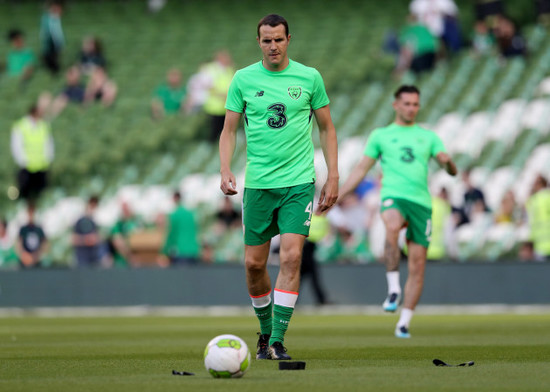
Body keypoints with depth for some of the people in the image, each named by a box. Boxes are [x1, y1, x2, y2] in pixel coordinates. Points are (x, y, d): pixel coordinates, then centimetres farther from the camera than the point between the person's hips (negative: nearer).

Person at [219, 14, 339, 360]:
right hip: (258, 184, 1)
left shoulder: (309, 78, 2)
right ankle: (266, 332, 25)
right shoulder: (244, 79, 3)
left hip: (299, 182, -1)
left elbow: (327, 128, 10)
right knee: (254, 264, 3)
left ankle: (278, 341, -11)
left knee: (291, 257, -14)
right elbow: (230, 129, 6)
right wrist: (225, 169, -10)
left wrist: (333, 178, 4)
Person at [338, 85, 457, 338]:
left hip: (421, 202, 2)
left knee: (418, 265, -3)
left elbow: (452, 172, 12)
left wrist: (447, 161, -12)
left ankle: (404, 323, 5)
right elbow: (361, 169, 19)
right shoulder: (380, 136, 16)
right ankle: (393, 289, -33)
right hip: (393, 196, -2)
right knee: (392, 227, -38)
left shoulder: (428, 137, 19)